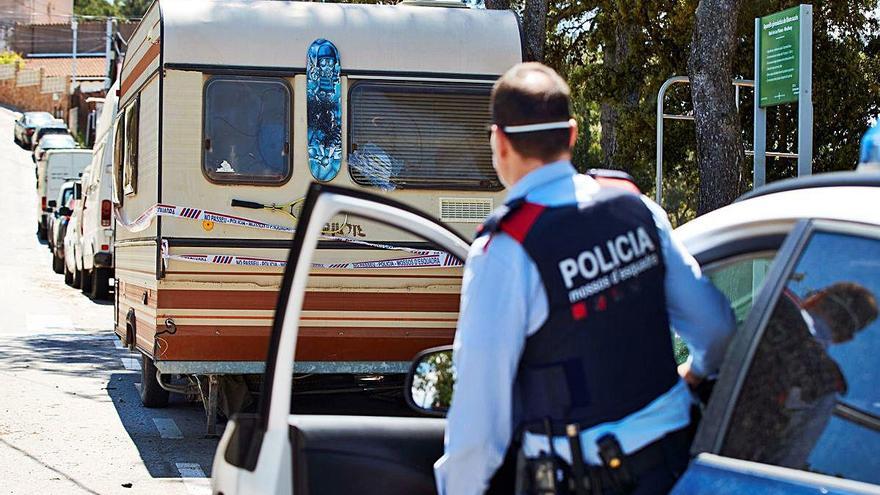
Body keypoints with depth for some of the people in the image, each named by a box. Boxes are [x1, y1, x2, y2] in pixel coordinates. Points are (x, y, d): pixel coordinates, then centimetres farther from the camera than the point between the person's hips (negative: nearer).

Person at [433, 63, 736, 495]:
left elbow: (480, 409, -17)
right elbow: (716, 325, 7)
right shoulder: (637, 210, -1)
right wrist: (699, 370, 29)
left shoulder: (505, 252, -18)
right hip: (670, 458, 6)